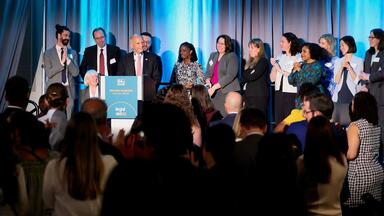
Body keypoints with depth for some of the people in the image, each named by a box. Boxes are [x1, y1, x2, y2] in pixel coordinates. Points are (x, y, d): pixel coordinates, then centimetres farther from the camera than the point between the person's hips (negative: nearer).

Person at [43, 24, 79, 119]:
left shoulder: (72, 53, 11)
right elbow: (49, 73, -7)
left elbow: (75, 73, 1)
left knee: (68, 119, -1)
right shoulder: (48, 53, 2)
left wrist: (67, 59, -10)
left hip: (69, 90, 2)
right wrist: (62, 61, -14)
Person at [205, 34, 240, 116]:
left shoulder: (232, 56, -3)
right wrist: (208, 81, -7)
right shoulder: (213, 55, 17)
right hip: (213, 92, 5)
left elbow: (230, 76, -13)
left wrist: (214, 87, -17)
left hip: (227, 92, -5)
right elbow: (208, 72, 17)